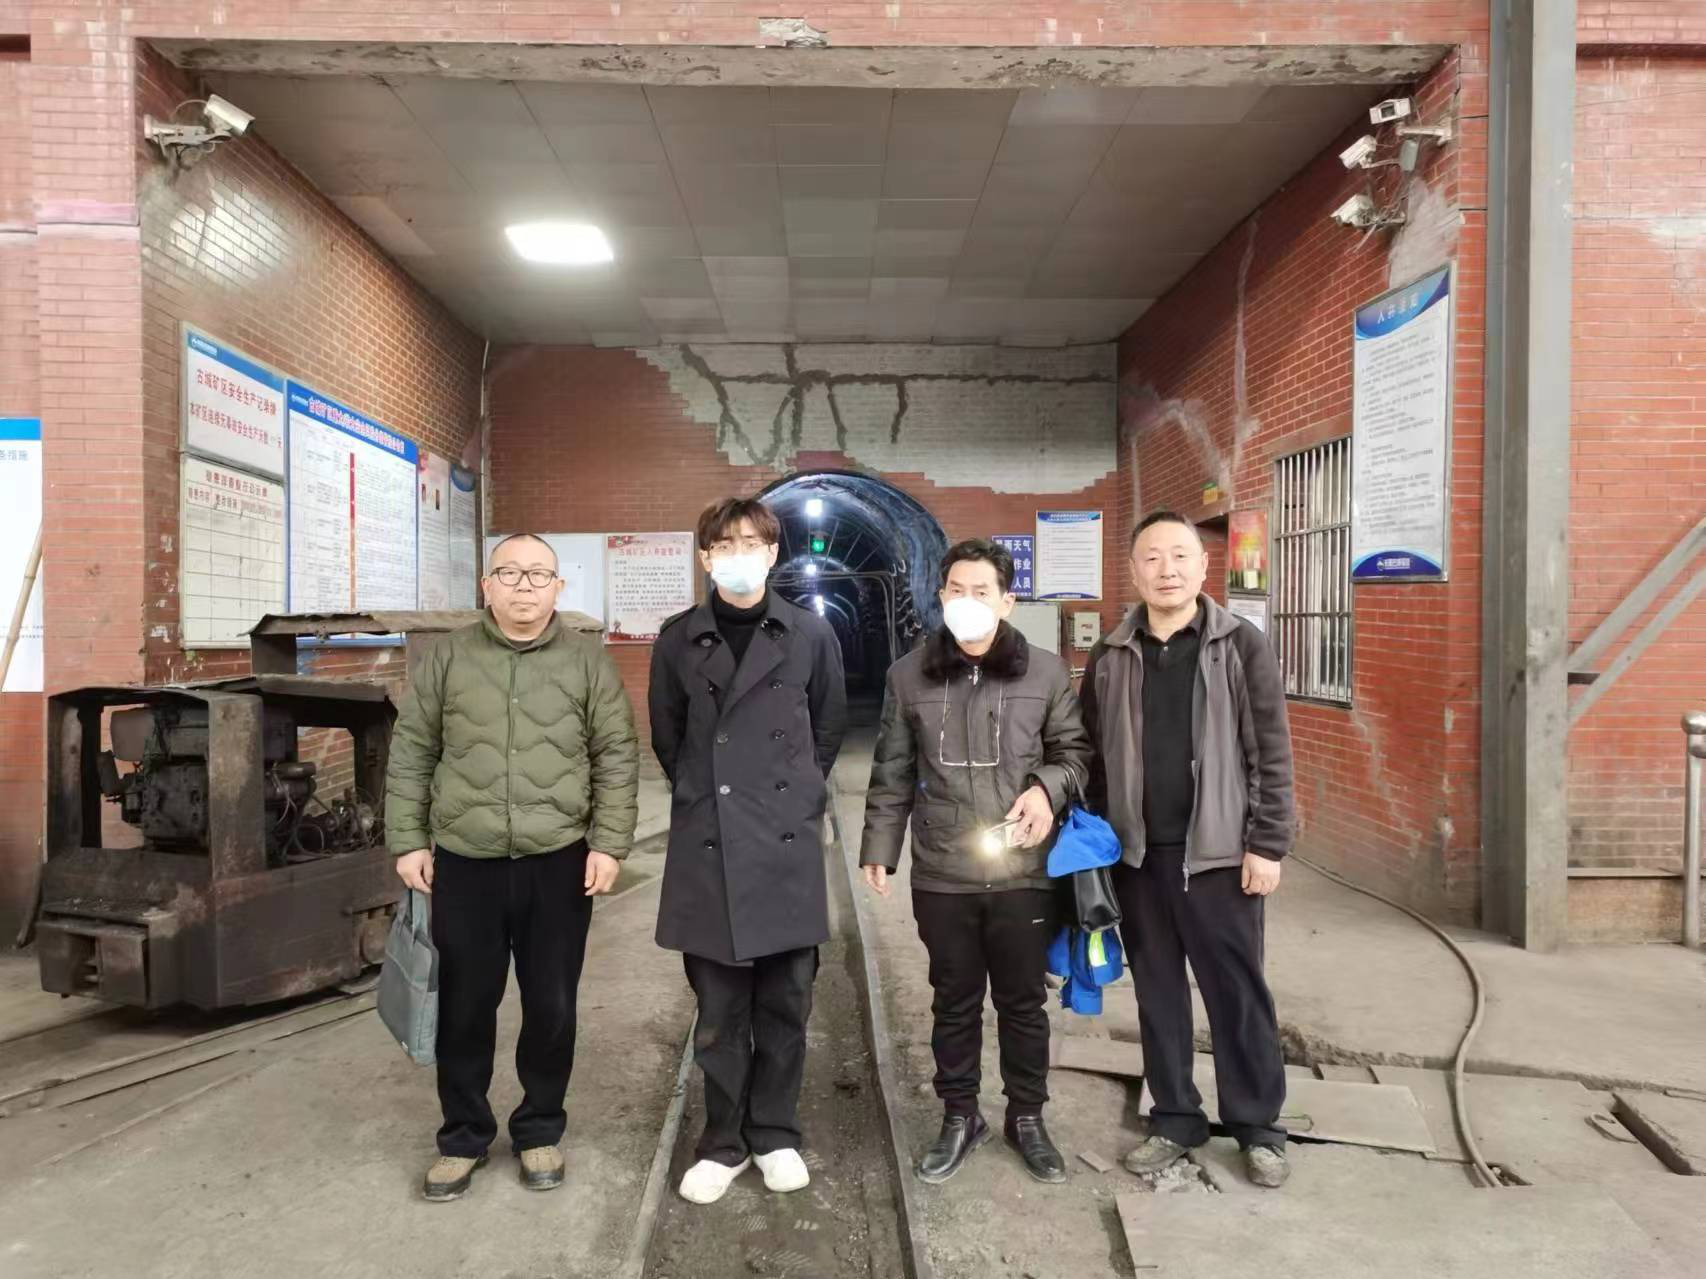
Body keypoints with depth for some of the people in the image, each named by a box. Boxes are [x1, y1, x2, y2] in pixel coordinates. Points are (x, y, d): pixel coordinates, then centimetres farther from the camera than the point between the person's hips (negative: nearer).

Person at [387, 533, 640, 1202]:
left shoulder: (588, 660, 1)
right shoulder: (448, 657, 3)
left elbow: (617, 757, 1)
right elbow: (410, 754, 6)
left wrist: (608, 843, -5)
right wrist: (408, 841, 1)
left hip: (558, 863, 0)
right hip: (464, 862, 1)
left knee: (551, 1007, 10)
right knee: (464, 1007, 11)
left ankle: (540, 1129, 31)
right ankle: (464, 1135, 31)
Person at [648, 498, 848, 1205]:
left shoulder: (810, 633, 0)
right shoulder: (679, 638, 2)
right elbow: (666, 734, 13)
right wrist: (701, 793, 11)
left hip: (788, 843, 0)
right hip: (706, 846, 0)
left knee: (785, 1002, 10)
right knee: (718, 1007, 9)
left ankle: (775, 1135, 28)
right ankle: (724, 1142, 26)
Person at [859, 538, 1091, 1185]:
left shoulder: (1046, 672, -3)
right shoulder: (909, 675, 1)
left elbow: (1074, 749, 7)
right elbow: (892, 773, 6)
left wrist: (1048, 787, -12)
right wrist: (879, 847, 5)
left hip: (1024, 873, 0)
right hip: (942, 877, 1)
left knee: (1024, 1002, 14)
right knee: (954, 1003, 15)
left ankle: (1027, 1117, 35)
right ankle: (960, 1117, 34)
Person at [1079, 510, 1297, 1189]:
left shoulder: (1242, 645, -3)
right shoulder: (1110, 658, 5)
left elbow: (1271, 753, -4)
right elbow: (1093, 759, 9)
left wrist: (1267, 844, -8)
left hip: (1218, 852, -3)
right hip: (1136, 854, 3)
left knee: (1237, 991, 7)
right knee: (1157, 992, 13)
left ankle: (1258, 1124, 25)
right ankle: (1174, 1118, 28)